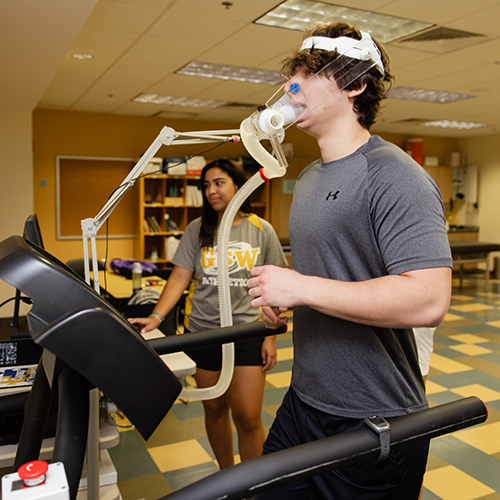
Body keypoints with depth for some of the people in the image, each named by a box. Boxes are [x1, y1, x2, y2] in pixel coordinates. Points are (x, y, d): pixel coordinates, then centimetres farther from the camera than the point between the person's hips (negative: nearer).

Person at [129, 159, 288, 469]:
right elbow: (180, 277, -3)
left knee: (248, 417, -3)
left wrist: (270, 337, -3)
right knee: (214, 409, 14)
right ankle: (226, 475, 36)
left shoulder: (262, 230, -1)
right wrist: (157, 316, -17)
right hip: (203, 330, 2)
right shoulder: (198, 229, 2)